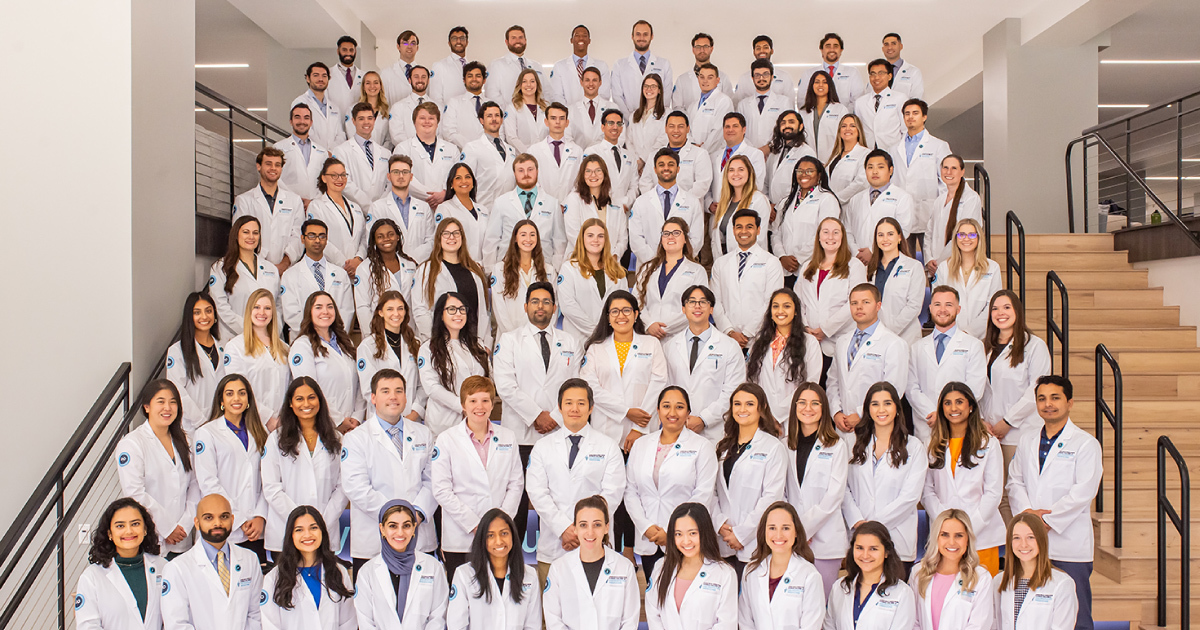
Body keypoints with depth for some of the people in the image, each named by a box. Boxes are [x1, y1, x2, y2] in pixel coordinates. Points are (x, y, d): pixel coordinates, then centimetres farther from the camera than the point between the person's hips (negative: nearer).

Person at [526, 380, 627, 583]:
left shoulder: (609, 446, 5)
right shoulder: (542, 446, 9)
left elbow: (612, 493, -2)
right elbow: (537, 492, 0)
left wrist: (586, 528, -12)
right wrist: (563, 528, -10)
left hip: (594, 545, -1)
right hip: (552, 545, 1)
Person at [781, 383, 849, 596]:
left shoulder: (836, 446, 1)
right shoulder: (786, 444, 10)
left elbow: (834, 496, -5)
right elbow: (780, 492, 10)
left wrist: (803, 528, -9)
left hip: (824, 539, -2)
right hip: (790, 540, 3)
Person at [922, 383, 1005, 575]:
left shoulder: (989, 444, 5)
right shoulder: (934, 446, 12)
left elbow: (993, 493, -1)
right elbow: (927, 491, 8)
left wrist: (969, 528, -10)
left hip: (981, 535, -2)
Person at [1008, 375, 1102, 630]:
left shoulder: (1086, 444, 0)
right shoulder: (1027, 442, 16)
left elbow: (1083, 492, -9)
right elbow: (1015, 481, 12)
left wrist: (1047, 520, -12)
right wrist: (1027, 512, -7)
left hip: (1070, 544, -4)